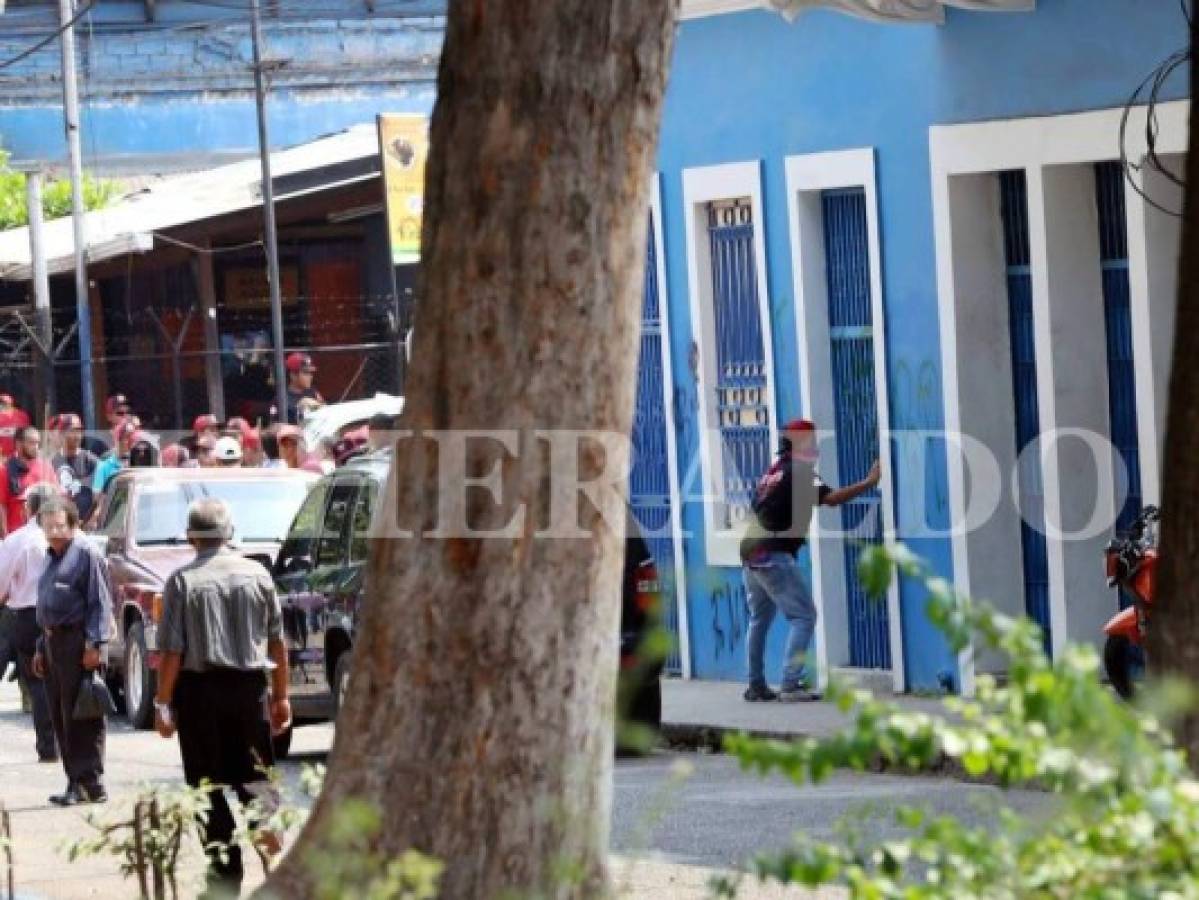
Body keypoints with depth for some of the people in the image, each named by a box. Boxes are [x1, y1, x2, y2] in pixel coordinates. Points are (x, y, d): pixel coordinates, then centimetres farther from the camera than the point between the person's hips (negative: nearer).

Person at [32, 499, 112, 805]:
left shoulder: (86, 554, -7)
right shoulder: (52, 557, 20)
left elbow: (100, 603, -12)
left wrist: (94, 643, -20)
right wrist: (41, 648, 23)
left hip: (77, 642, -9)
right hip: (53, 642, 9)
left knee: (80, 717, -9)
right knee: (60, 718, 9)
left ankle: (89, 783, -8)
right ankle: (77, 782, 14)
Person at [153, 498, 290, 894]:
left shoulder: (183, 582, -9)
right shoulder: (257, 575, 1)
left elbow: (172, 651, -10)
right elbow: (277, 642, 5)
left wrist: (163, 703, -3)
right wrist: (281, 695, 14)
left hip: (200, 688, -3)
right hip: (250, 684, 3)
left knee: (209, 780, 5)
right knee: (253, 768, 13)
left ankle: (226, 869, 5)